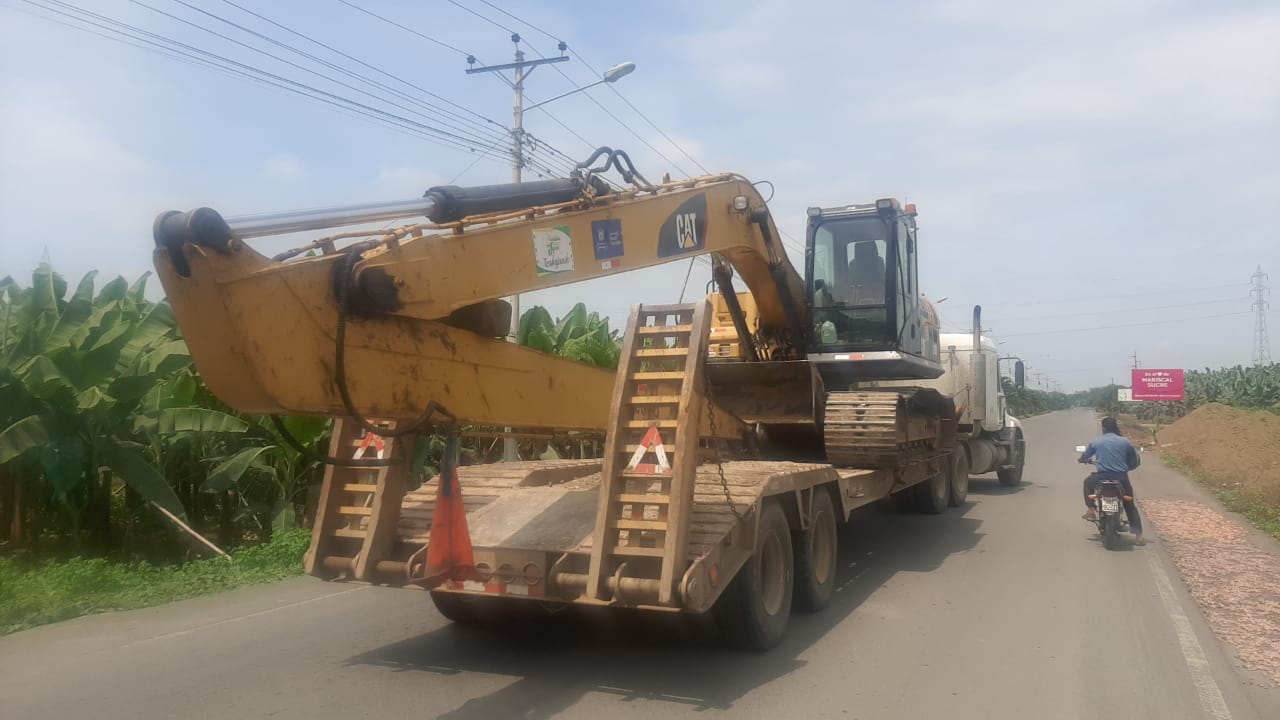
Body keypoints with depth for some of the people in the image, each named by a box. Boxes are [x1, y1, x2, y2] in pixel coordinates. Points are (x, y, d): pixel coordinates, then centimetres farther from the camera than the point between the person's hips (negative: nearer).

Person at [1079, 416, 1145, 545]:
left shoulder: (1096, 442, 4)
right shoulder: (1125, 442, 5)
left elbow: (1084, 457, 13)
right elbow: (1135, 462, 12)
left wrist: (1085, 459, 37)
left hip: (1102, 478, -1)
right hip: (1122, 479, 1)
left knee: (1088, 481, 31)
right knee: (1130, 506, 18)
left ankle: (1091, 510, 18)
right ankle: (1138, 535, 9)